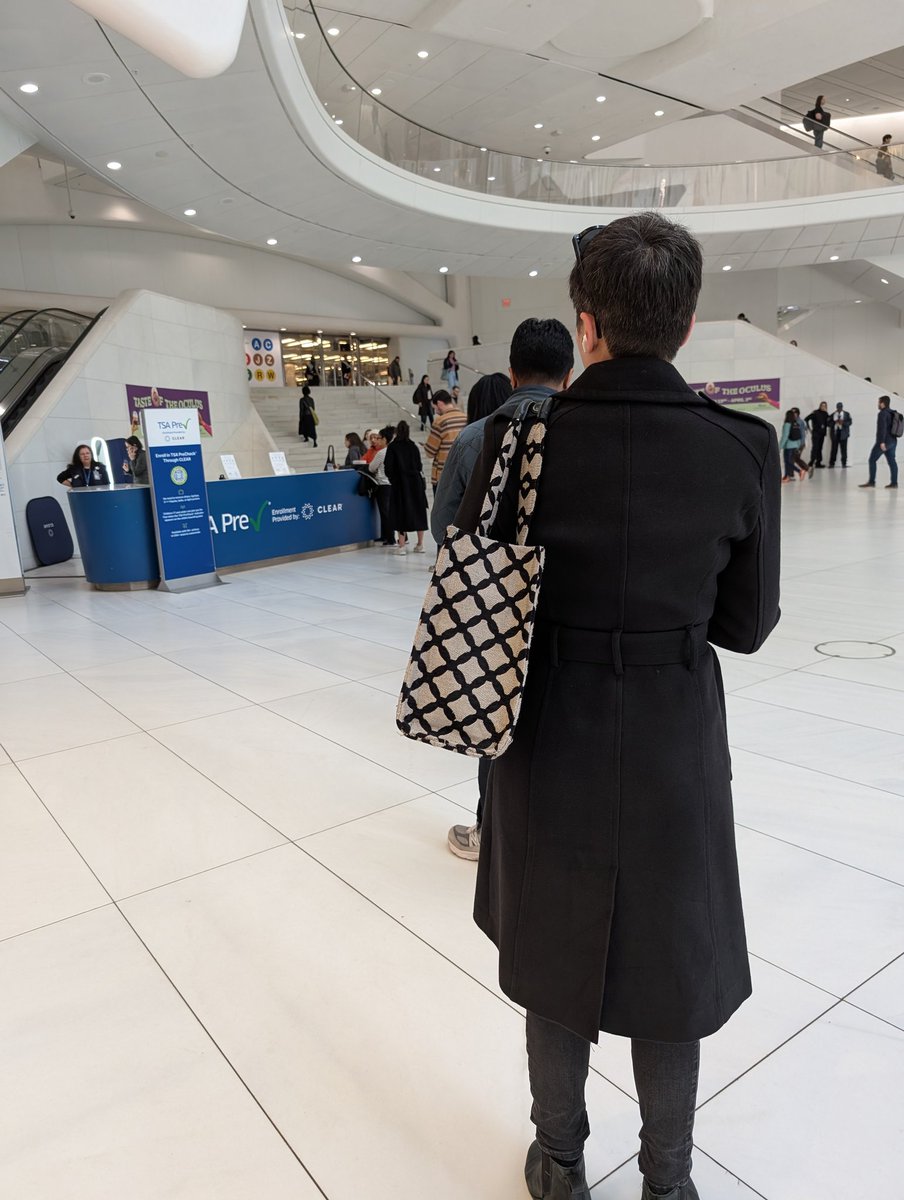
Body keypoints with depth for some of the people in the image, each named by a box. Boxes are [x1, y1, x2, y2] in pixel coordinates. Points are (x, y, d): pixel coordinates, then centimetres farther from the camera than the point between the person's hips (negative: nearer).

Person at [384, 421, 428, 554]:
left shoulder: (392, 447, -5)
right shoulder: (413, 446, 1)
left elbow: (388, 468, -7)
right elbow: (419, 465, 1)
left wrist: (392, 479, 8)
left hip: (399, 483, -2)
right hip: (415, 482, 2)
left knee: (401, 512, 2)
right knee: (418, 511, 10)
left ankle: (402, 545, -3)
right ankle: (420, 544, 14)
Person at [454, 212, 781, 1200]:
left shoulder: (523, 435, -13)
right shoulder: (742, 448, -10)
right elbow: (746, 624, -3)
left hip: (550, 741, 0)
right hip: (675, 744, 0)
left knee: (556, 952, 21)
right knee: (671, 964, 21)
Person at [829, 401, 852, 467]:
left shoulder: (847, 414, 9)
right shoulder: (832, 415, 13)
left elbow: (850, 422, 1)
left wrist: (843, 422, -15)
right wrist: (834, 422, -11)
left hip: (843, 434, -1)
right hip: (835, 433, 1)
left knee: (844, 449, -2)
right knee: (834, 449, -3)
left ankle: (844, 463, 3)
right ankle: (831, 463, 0)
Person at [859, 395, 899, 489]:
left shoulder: (882, 413, -11)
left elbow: (882, 428, -21)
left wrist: (882, 442, -25)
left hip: (884, 442, -9)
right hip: (893, 441, 9)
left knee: (872, 460, -2)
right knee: (892, 461, 5)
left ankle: (871, 482, -4)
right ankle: (894, 483, 1)